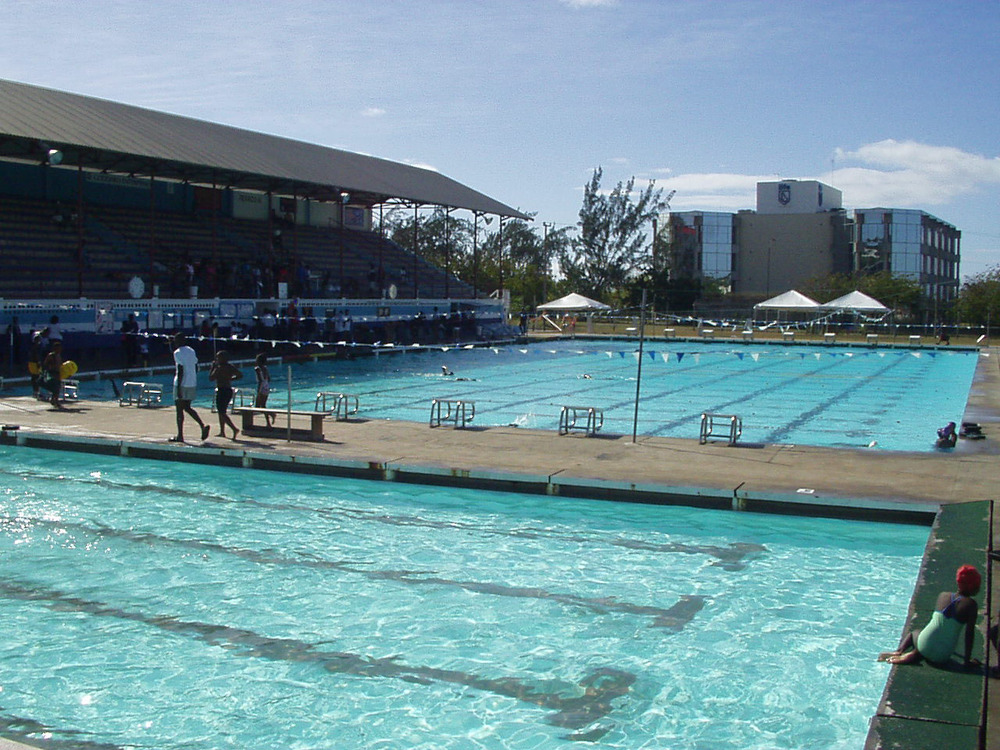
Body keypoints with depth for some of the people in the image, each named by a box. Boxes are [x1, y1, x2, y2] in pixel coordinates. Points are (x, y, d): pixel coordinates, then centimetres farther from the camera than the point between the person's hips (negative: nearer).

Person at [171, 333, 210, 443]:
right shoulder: (192, 351, 12)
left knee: (179, 409, 1)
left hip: (182, 385, -7)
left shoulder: (178, 353, -10)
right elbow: (196, 368, 14)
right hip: (192, 384, 7)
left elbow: (180, 371, -17)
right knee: (187, 407, 17)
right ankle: (203, 426, 0)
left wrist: (178, 387, -17)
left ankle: (180, 436, 4)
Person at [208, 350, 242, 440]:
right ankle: (222, 432, 22)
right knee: (222, 411, 19)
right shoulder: (231, 366, 7)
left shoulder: (219, 368, -14)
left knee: (222, 413, -6)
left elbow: (211, 378, -10)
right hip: (229, 390, 8)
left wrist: (212, 367, -1)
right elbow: (240, 375, 13)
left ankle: (234, 429, -22)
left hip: (221, 390, -8)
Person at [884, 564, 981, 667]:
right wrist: (967, 660, -1)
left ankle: (900, 650, 3)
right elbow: (969, 634, -8)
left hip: (925, 646, 3)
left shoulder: (943, 595, 7)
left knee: (914, 633, 34)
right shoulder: (971, 605, -8)